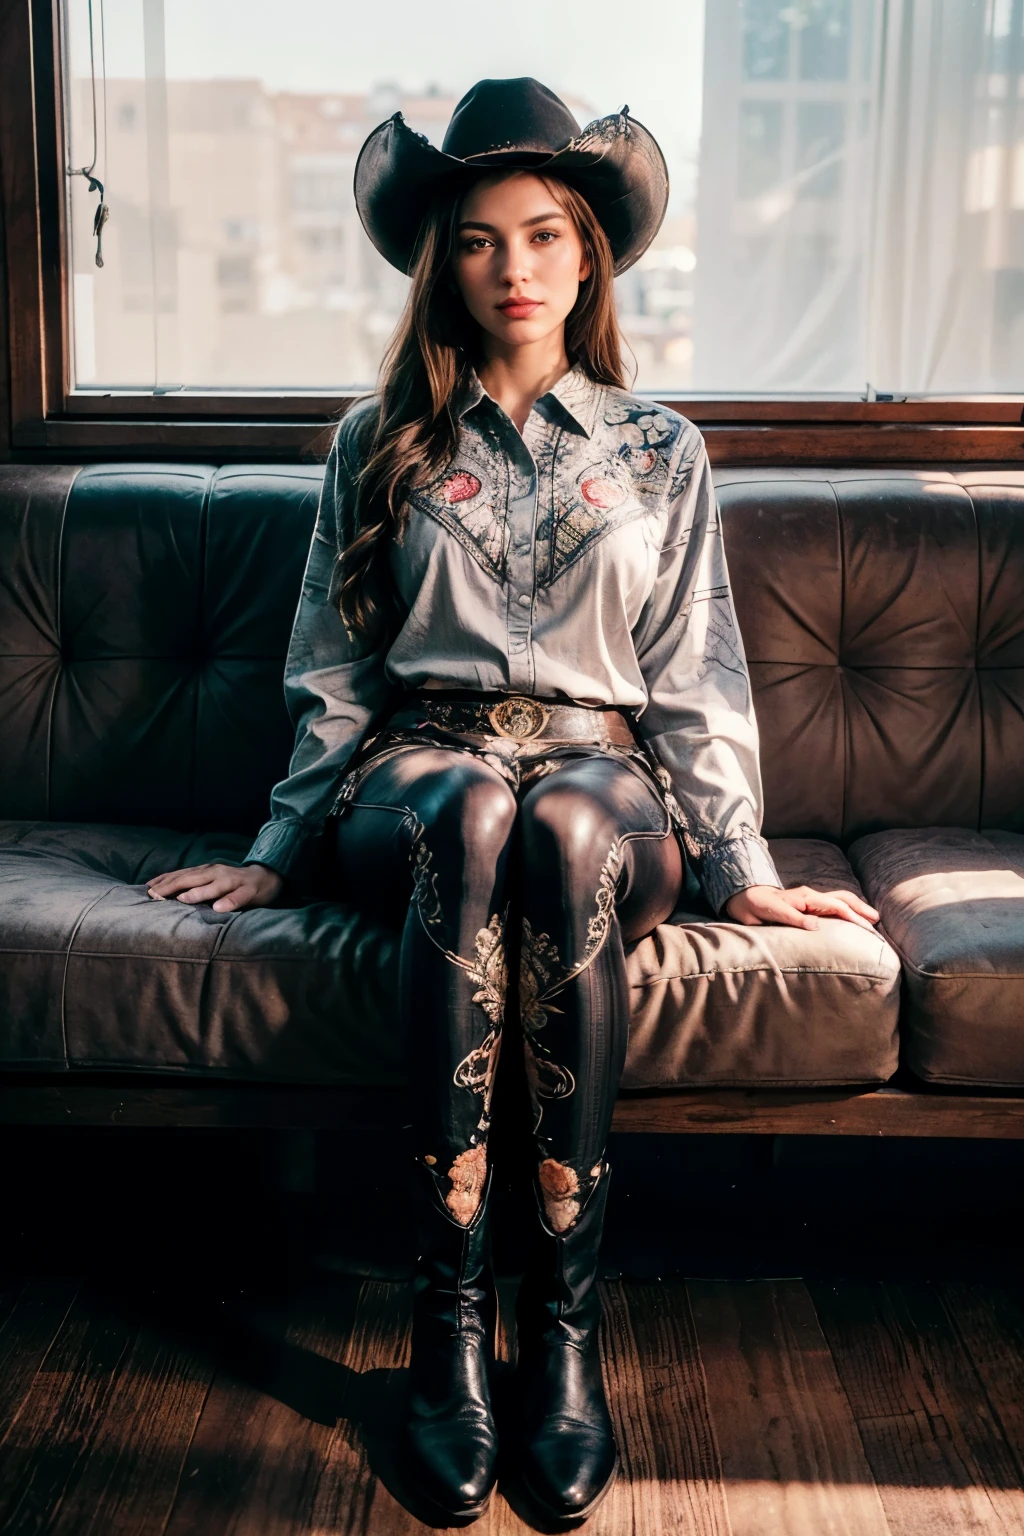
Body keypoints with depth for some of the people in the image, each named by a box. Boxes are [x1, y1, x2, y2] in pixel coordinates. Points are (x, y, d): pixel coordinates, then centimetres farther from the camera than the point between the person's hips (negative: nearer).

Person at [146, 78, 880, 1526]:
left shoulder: (658, 448, 14)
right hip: (418, 772, 0)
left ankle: (565, 1321, -32)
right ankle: (450, 1314, -34)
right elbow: (334, 671, 14)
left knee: (563, 824, -39)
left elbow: (698, 678, 10)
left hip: (605, 776, 0)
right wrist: (284, 847, 8)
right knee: (476, 809, -39)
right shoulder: (380, 442, 14)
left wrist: (738, 863, 2)